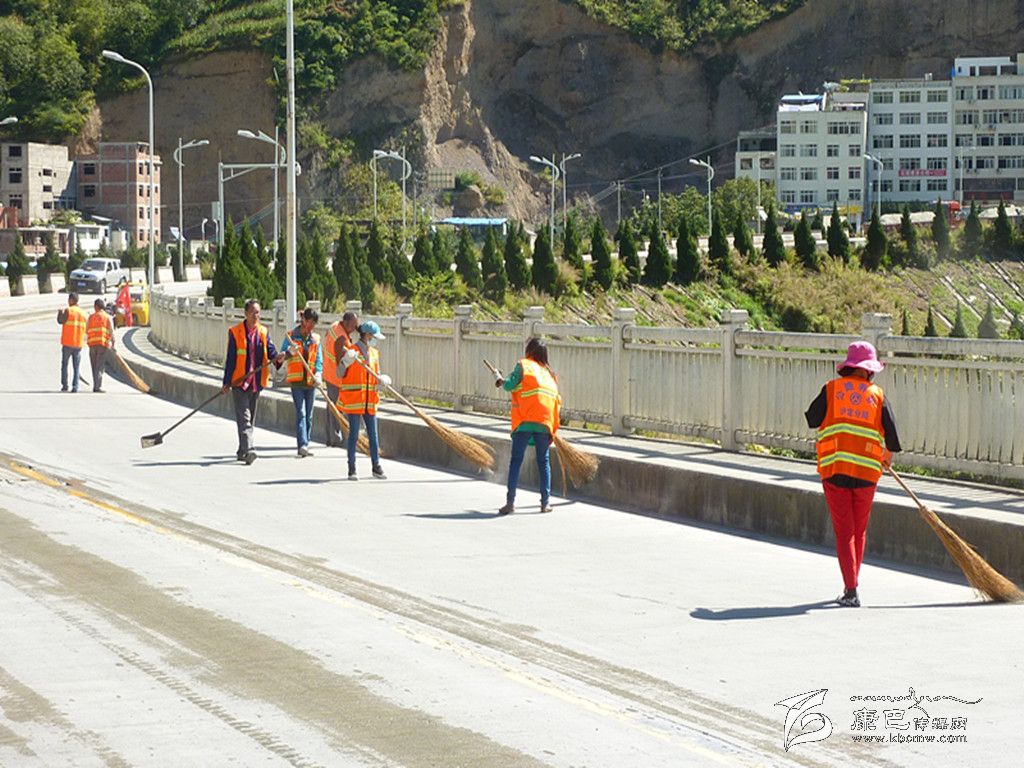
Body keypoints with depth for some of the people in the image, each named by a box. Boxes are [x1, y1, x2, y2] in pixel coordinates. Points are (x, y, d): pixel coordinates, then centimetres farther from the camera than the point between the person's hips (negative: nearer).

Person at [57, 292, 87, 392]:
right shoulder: (83, 312, 7)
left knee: (64, 365, 8)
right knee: (76, 366, 6)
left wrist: (60, 313, 7)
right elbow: (86, 328, 8)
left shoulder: (68, 311, -8)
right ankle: (75, 386, -3)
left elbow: (60, 321, -11)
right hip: (79, 343, 4)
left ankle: (64, 385, 4)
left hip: (67, 343, -4)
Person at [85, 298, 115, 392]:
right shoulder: (108, 317, 4)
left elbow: (86, 330, 9)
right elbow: (111, 331, -2)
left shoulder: (91, 317, 9)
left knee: (94, 366, 10)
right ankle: (97, 386, -11)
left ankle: (96, 386, 12)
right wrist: (113, 344, 4)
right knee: (100, 366, -3)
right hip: (103, 343, -2)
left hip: (92, 343, 2)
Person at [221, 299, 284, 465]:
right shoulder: (235, 332, -3)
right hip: (239, 382, -5)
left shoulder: (263, 332, 10)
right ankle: (248, 450, -22)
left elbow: (270, 351, 1)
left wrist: (277, 358, -23)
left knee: (251, 418, 12)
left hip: (256, 383, 5)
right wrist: (227, 382, -6)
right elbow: (230, 358, -4)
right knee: (244, 418, -13)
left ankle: (242, 451, 23)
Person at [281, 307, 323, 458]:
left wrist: (318, 373, -12)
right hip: (296, 380, -4)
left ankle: (305, 445, 16)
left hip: (311, 381, 4)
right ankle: (302, 445, -21)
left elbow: (319, 358, 6)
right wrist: (290, 352, -21)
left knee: (309, 415, 8)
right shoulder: (291, 336, 0)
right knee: (301, 413, -13)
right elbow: (282, 355, 1)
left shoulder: (315, 338, 9)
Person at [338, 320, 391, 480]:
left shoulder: (374, 353, 12)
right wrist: (347, 361, -29)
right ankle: (352, 469, 6)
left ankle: (376, 467, 14)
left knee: (373, 435, 7)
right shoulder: (351, 351, -9)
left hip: (370, 400, 6)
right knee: (354, 434, -1)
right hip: (353, 399, -6)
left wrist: (382, 380, -4)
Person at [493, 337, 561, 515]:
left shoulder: (523, 365, 5)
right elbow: (556, 399, 17)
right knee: (543, 461, 13)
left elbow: (510, 385, -6)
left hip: (525, 420, -4)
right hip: (546, 422, 4)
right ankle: (546, 502, 8)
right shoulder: (549, 373, 20)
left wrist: (501, 380, 17)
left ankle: (510, 501, -6)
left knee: (516, 460, 0)